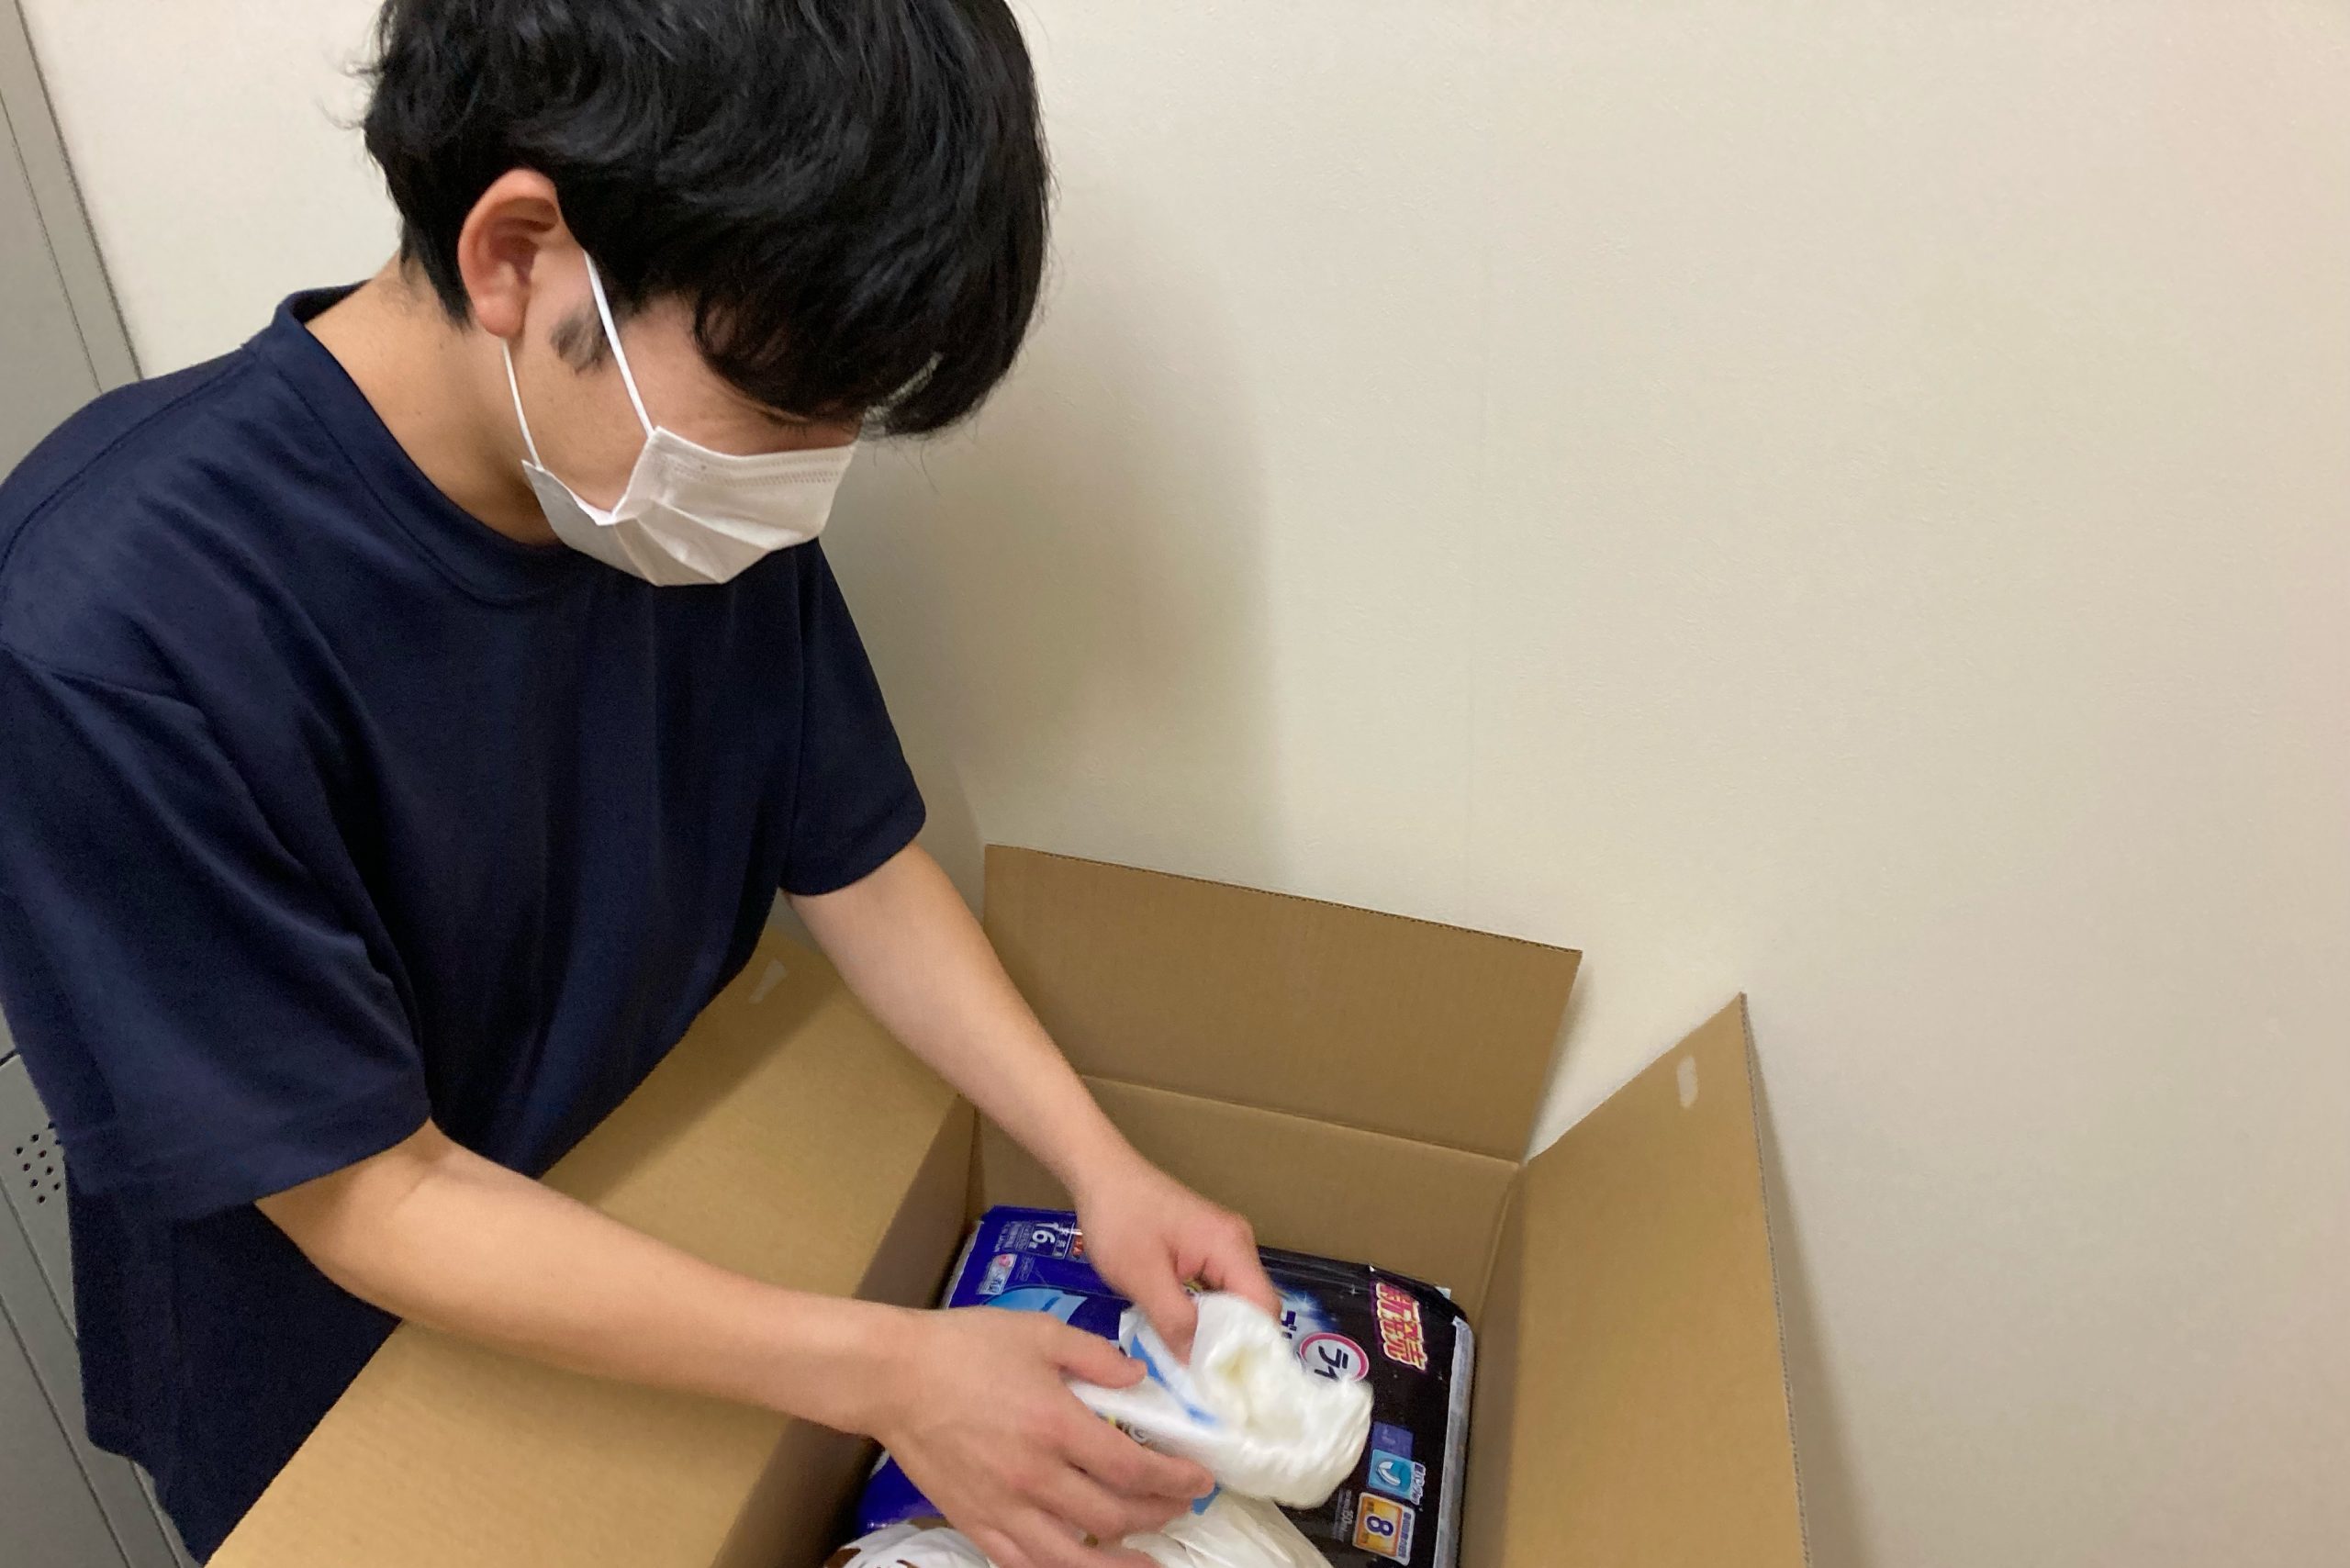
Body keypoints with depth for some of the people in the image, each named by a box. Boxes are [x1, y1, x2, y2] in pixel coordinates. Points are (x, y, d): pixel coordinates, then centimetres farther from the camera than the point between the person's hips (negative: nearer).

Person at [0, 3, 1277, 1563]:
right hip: (332, 1411, -4)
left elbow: (856, 863, -7)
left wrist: (1100, 1160, -18)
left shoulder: (712, 497, -18)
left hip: (667, 1280, 5)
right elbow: (376, 1200, -27)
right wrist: (882, 1371, -30)